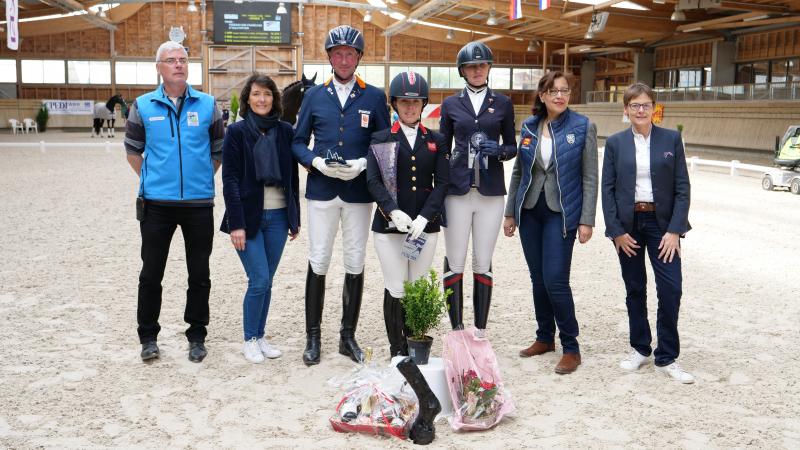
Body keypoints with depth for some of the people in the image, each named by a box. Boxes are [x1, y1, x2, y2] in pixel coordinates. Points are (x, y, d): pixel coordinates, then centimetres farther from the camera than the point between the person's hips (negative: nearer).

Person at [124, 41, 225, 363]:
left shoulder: (207, 105, 3)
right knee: (151, 274, 7)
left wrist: (201, 178, 10)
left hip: (199, 202, 0)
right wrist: (151, 179, 8)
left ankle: (197, 336, 21)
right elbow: (133, 151, 13)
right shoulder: (143, 106, 3)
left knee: (199, 275, 8)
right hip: (156, 203, 0)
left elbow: (219, 151, 12)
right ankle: (148, 336, 21)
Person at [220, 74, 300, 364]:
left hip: (278, 216, 3)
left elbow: (293, 177, 10)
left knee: (266, 282, 9)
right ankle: (250, 340, 11)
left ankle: (260, 336, 23)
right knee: (259, 280, -6)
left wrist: (295, 218, 9)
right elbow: (230, 180, -7)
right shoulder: (237, 131, -4)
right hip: (248, 216, -3)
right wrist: (236, 223, -13)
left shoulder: (285, 131, 6)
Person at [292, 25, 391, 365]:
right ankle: (313, 337, 13)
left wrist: (363, 164, -13)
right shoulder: (314, 96, 8)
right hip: (321, 191, 0)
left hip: (359, 193, 0)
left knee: (355, 265, 6)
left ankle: (348, 335, 18)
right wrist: (316, 162, -11)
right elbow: (298, 142, 8)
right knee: (318, 264, 2)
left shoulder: (375, 97, 5)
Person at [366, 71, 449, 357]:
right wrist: (393, 212, -19)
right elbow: (373, 181, -3)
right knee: (396, 290, -1)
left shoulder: (435, 141, 11)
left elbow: (442, 182, 3)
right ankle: (397, 353, 10)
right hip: (389, 226, -2)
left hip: (425, 225, 2)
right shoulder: (381, 139, 7)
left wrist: (424, 218, -11)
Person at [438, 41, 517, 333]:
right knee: (455, 263, 0)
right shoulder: (451, 104, 9)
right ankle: (457, 329, 11)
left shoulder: (503, 104, 9)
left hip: (490, 192, 0)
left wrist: (499, 151, -10)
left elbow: (512, 147, 12)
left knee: (483, 264, 3)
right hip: (457, 191, 0)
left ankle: (480, 331, 12)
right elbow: (442, 148, 12)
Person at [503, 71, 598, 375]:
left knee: (555, 280, -9)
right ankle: (545, 338, 26)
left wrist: (586, 220, -8)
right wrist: (510, 213, 10)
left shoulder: (583, 127, -4)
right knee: (538, 279, 11)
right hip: (530, 212, 4)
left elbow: (590, 177, -4)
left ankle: (571, 348, 5)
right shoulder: (528, 127, 6)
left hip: (561, 213, -4)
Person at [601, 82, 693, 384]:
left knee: (671, 289, -7)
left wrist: (675, 230, -9)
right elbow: (607, 189, 1)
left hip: (661, 222, -1)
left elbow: (682, 187, -1)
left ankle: (666, 358, 6)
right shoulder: (615, 143, 3)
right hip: (627, 224, 1)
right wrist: (616, 231, -7)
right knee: (635, 290, 9)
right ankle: (640, 349, 24)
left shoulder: (671, 139, 1)